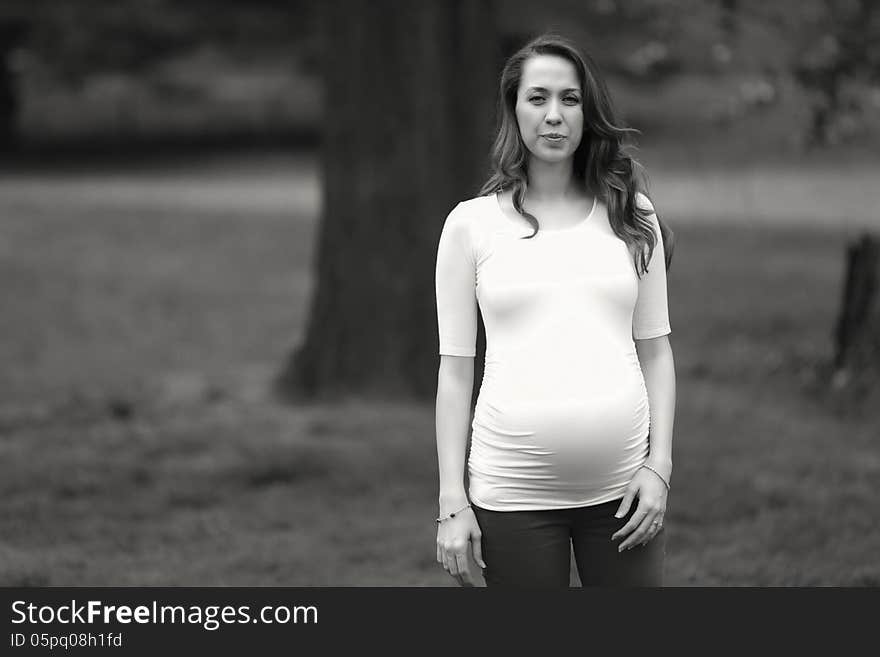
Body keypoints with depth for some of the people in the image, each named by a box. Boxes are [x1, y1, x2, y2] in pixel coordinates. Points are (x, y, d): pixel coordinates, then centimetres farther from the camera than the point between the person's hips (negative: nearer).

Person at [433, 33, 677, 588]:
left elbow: (656, 350, 11)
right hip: (514, 494, -1)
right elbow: (455, 371, 4)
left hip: (621, 486, 1)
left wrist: (659, 465, 0)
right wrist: (452, 503, -1)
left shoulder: (632, 216, 9)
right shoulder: (471, 225, 4)